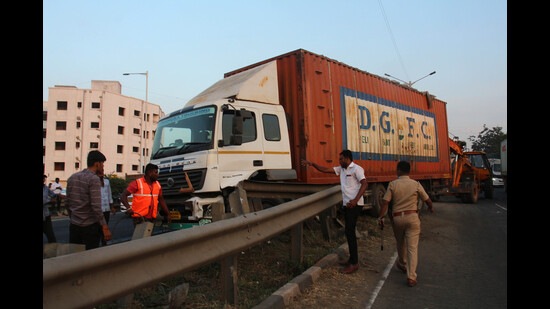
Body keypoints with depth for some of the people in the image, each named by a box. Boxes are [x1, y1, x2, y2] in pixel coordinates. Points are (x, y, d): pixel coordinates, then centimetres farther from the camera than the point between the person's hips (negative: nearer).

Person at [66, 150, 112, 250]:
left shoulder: (72, 178, 8)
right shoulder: (94, 179, -15)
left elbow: (68, 203, 14)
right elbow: (96, 206, -21)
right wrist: (105, 227, -20)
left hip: (74, 225, 7)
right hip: (90, 226, -7)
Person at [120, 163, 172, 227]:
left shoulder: (158, 185, 10)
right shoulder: (137, 183, -7)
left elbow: (161, 200, 18)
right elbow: (123, 195, -9)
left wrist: (168, 214, 15)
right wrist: (128, 208, -26)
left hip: (152, 218, 6)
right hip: (140, 218, -6)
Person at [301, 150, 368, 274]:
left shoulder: (356, 169, -10)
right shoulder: (341, 169, 14)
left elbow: (364, 184, -19)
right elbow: (325, 169, 12)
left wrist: (355, 200, -28)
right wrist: (312, 164, 0)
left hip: (354, 205, -9)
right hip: (346, 204, 9)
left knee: (349, 231, -9)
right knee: (349, 231, 13)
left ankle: (354, 263, -3)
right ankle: (352, 259, 23)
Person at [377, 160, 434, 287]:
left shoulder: (392, 184, -5)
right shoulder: (416, 184, -2)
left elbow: (385, 202, -9)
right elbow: (427, 200, 8)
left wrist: (380, 217, -2)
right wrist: (431, 207, 30)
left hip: (397, 217, 1)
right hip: (412, 217, -1)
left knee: (400, 243, 23)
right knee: (412, 247, 0)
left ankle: (402, 265, 44)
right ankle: (411, 277, -4)